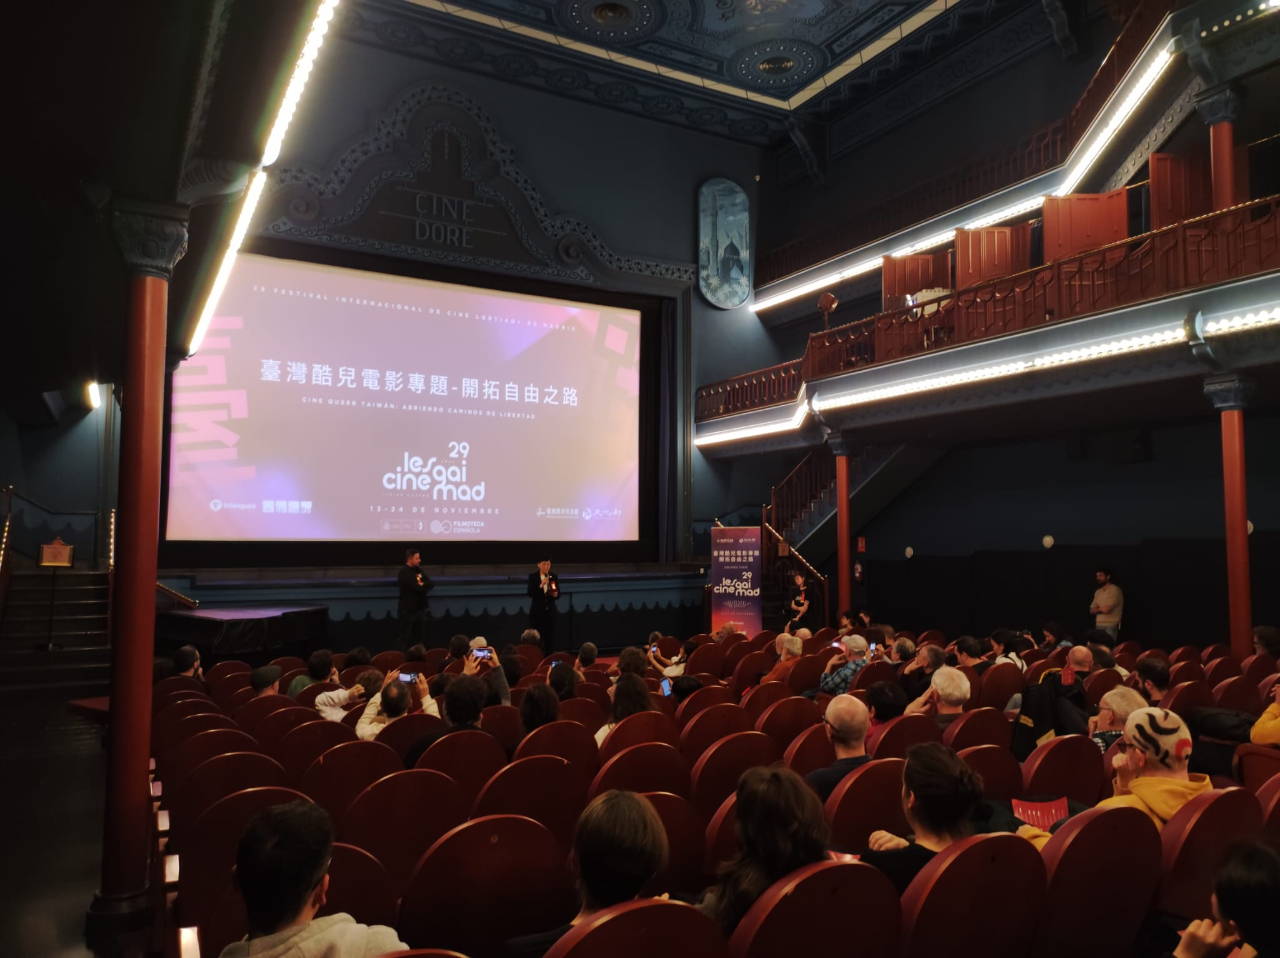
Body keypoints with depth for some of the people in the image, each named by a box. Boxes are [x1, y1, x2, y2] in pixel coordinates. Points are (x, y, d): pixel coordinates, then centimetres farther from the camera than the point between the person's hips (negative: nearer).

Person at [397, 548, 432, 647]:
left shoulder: (418, 570, 11)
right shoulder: (404, 572, -14)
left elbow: (431, 583, 4)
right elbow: (417, 588, -24)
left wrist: (423, 584, -15)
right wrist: (425, 587, -4)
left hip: (420, 608, 8)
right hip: (408, 610, -8)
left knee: (420, 637, 14)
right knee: (406, 638, -1)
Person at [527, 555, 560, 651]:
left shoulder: (554, 576, 4)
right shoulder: (532, 576, -4)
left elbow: (558, 594, 4)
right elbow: (529, 593, -13)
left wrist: (555, 595, -18)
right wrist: (541, 585, -24)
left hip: (550, 611, 2)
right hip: (537, 612, -2)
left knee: (550, 639, 4)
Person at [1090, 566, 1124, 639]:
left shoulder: (1115, 590, -8)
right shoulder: (1098, 592, 15)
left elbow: (1107, 609, -15)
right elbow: (1092, 610, 12)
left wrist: (1098, 609, 6)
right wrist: (1102, 609, -6)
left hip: (1111, 626, -6)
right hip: (1099, 625, 7)